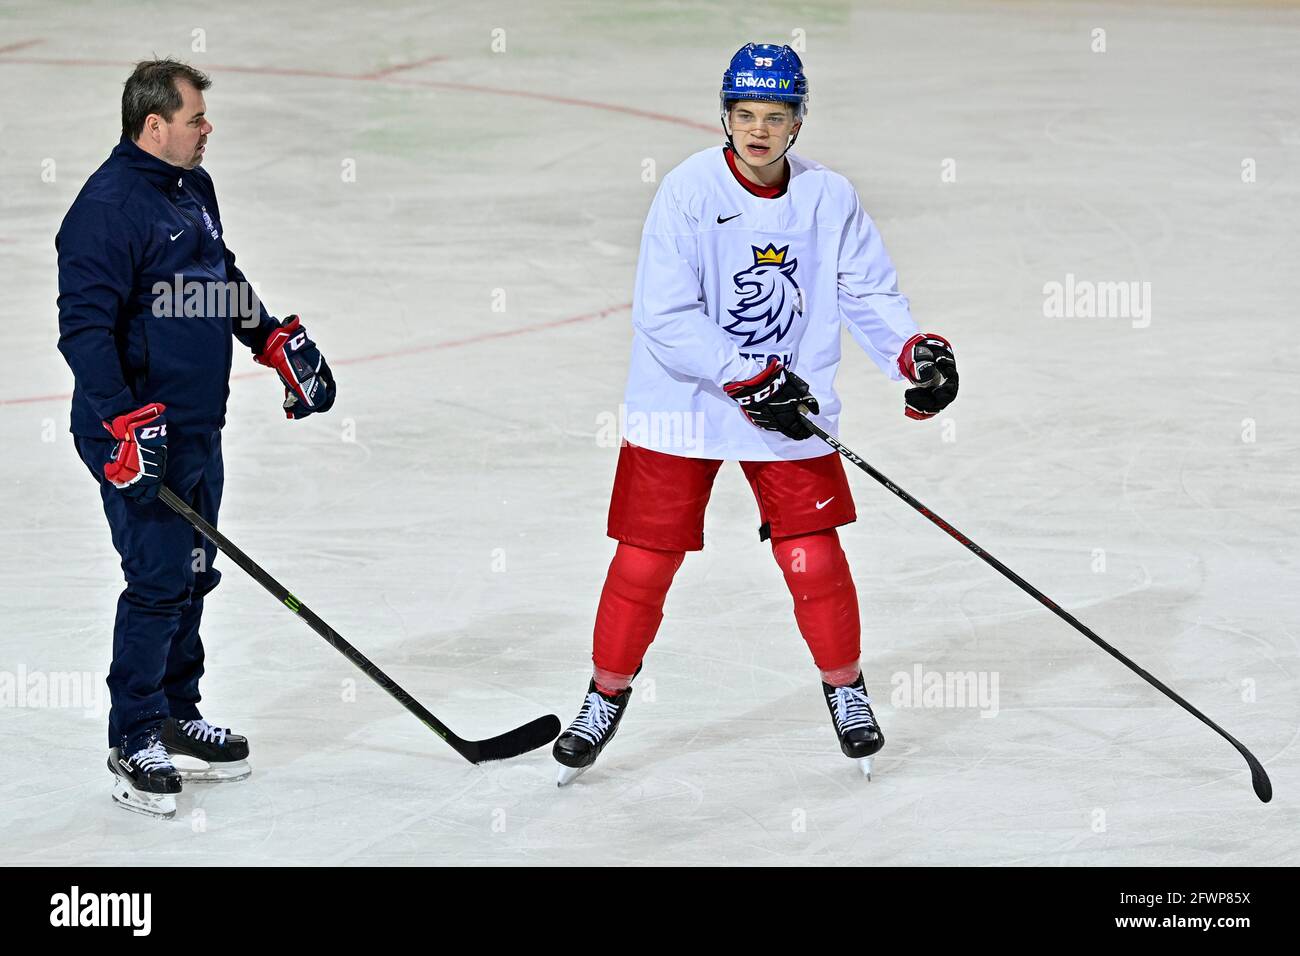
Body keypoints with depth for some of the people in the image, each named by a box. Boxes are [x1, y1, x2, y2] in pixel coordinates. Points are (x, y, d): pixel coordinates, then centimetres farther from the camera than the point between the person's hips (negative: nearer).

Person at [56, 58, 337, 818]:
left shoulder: (194, 189, 11)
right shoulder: (108, 207, -19)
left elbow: (225, 285, 26)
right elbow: (84, 327, -23)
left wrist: (282, 344, 19)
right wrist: (122, 421, -29)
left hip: (198, 427, 9)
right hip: (138, 436, -9)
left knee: (193, 575, 16)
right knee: (158, 580, -8)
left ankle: (178, 714, 29)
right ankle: (134, 741, 2)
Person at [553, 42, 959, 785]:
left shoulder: (829, 197, -5)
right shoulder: (690, 190, -15)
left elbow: (870, 293, 3)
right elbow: (664, 317, -20)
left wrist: (915, 351, -16)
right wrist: (748, 378, -26)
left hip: (791, 412, 2)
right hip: (683, 409, -2)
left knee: (813, 555, -1)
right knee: (646, 558, 1)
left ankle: (846, 689, 23)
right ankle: (607, 697, 20)